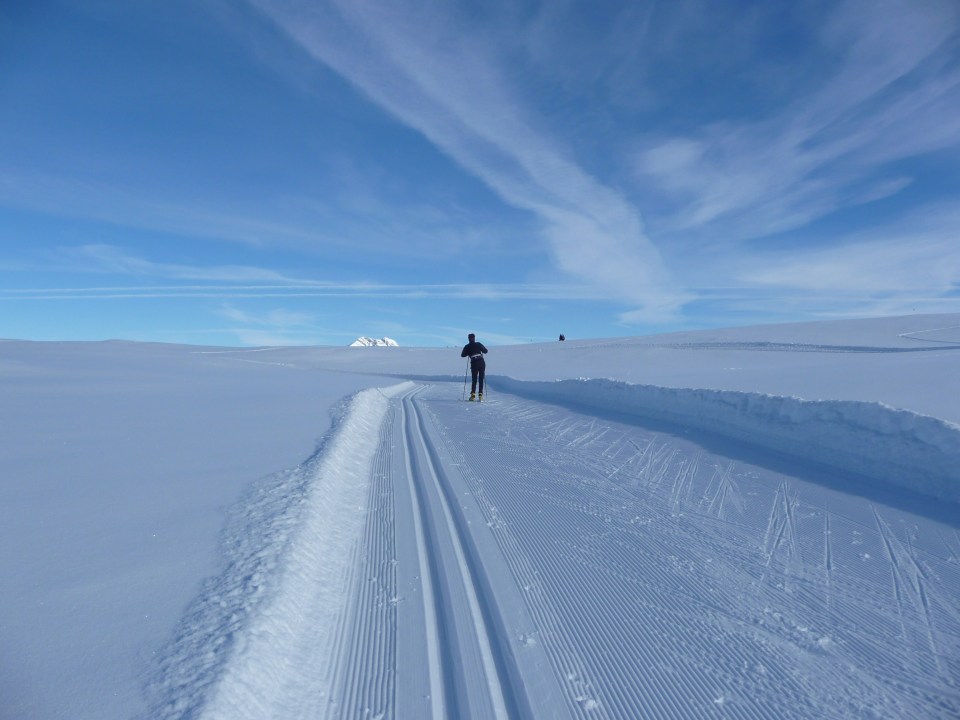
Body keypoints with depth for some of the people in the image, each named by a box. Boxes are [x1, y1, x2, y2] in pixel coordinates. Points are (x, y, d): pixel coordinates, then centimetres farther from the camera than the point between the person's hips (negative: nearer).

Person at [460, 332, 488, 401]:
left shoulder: (467, 346, 6)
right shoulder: (478, 344, 6)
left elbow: (462, 355, 9)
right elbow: (485, 351, 13)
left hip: (474, 363, 0)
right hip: (481, 362, 0)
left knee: (474, 380, 9)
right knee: (481, 379, 8)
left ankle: (473, 395, -3)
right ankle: (480, 395, 2)